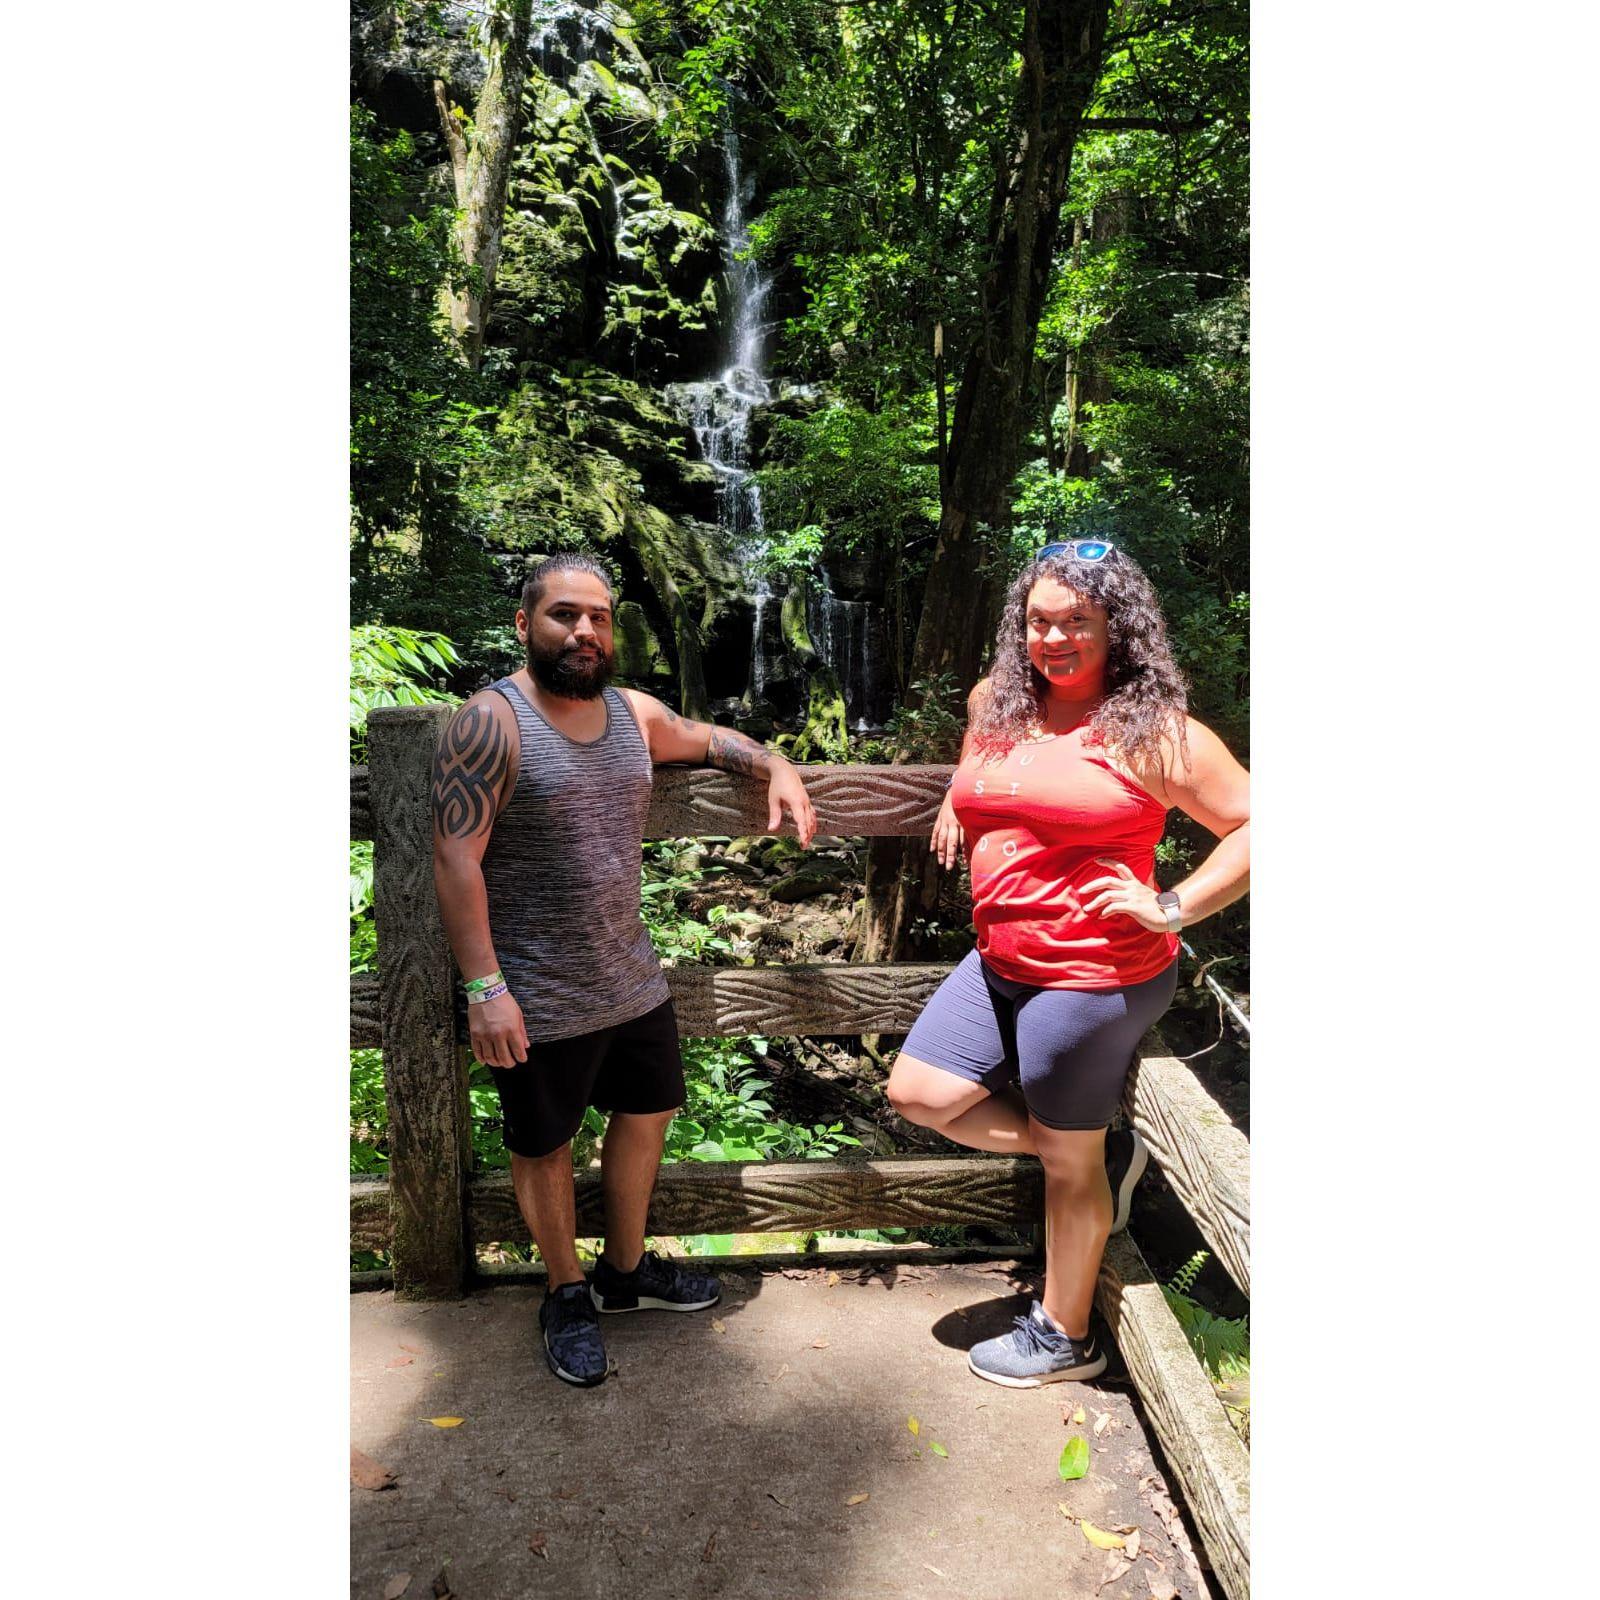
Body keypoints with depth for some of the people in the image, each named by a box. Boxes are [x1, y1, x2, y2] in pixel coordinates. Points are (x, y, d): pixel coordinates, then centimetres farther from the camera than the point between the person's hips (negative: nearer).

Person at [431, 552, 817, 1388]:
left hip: (632, 979, 7)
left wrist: (775, 767, 4)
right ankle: (567, 1296, 36)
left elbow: (707, 738, 23)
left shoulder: (633, 713, 3)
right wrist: (485, 987, -23)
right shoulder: (490, 723, -17)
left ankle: (627, 1270, 43)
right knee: (545, 1146, 12)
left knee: (647, 1113, 20)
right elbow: (456, 859, -19)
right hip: (537, 1002, -7)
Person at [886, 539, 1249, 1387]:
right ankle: (1105, 1152, 23)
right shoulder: (997, 705, 7)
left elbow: (1253, 823, -12)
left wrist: (1173, 905, -17)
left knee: (1067, 1163, 7)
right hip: (1001, 962, 7)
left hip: (1095, 975, -7)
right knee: (918, 1094, 6)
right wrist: (959, 800, 20)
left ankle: (1063, 1336, 32)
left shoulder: (1148, 730, -12)